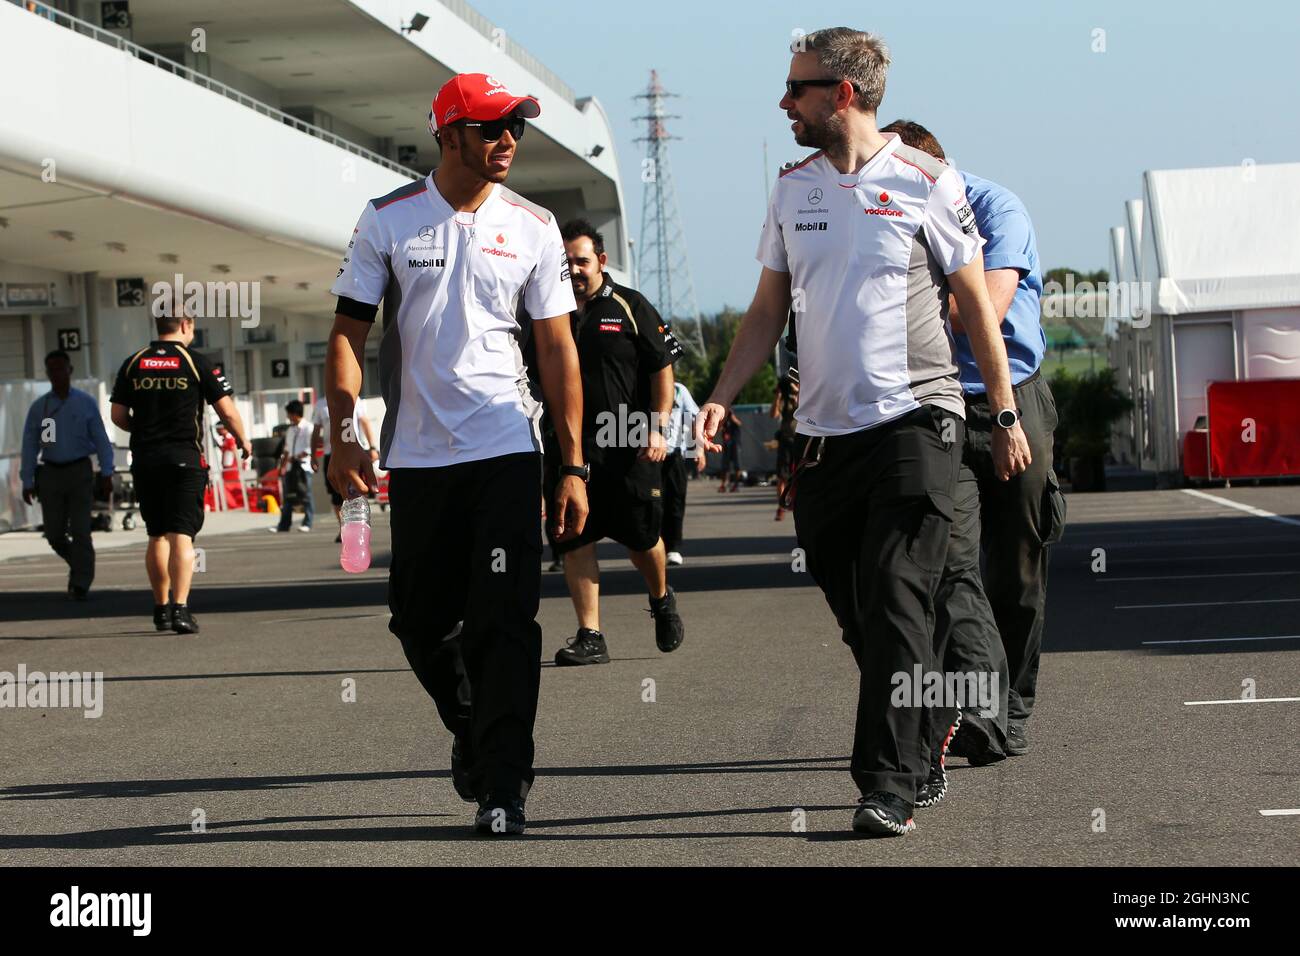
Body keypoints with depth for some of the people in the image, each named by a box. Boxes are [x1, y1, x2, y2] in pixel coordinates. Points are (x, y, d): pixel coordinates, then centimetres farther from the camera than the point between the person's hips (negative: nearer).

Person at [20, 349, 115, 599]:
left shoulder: (86, 403, 1)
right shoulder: (39, 407, 5)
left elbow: (101, 440, -2)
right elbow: (29, 446, 5)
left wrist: (106, 475, -9)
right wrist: (27, 482, 0)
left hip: (79, 471, -2)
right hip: (50, 473, 2)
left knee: (80, 530, -9)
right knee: (54, 533, 2)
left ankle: (80, 584, -4)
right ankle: (79, 566, 28)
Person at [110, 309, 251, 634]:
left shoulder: (133, 364, 6)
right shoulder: (196, 363, -4)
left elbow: (118, 415, 8)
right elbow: (227, 411, -2)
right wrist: (243, 441, 16)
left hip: (145, 460, 4)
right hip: (185, 458, -4)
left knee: (157, 537, 15)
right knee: (181, 536, -7)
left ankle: (161, 608, 22)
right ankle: (180, 608, -19)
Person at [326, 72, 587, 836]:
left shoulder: (533, 226, 3)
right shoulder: (389, 220, 1)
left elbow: (558, 349, 5)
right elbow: (349, 333, 4)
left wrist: (573, 465, 1)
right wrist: (343, 438, -9)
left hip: (506, 447, -1)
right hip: (416, 453, 1)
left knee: (504, 620, -7)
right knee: (420, 621, 8)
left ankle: (502, 787, -2)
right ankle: (471, 731, 35)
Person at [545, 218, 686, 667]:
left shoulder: (630, 307, 1)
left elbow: (663, 368, 2)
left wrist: (658, 427, -8)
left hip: (630, 445, -2)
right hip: (568, 448, 3)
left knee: (641, 537, 3)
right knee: (575, 542, -2)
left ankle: (661, 599, 34)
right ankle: (590, 636, 2)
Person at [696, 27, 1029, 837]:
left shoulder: (925, 183, -2)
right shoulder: (793, 190, 11)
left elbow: (978, 306, 2)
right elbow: (768, 313, 15)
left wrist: (1006, 416, 2)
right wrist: (721, 399, 2)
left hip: (915, 419, -5)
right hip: (824, 429, 5)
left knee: (898, 608, -11)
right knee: (858, 615, 8)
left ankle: (888, 786, -13)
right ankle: (920, 742, 22)